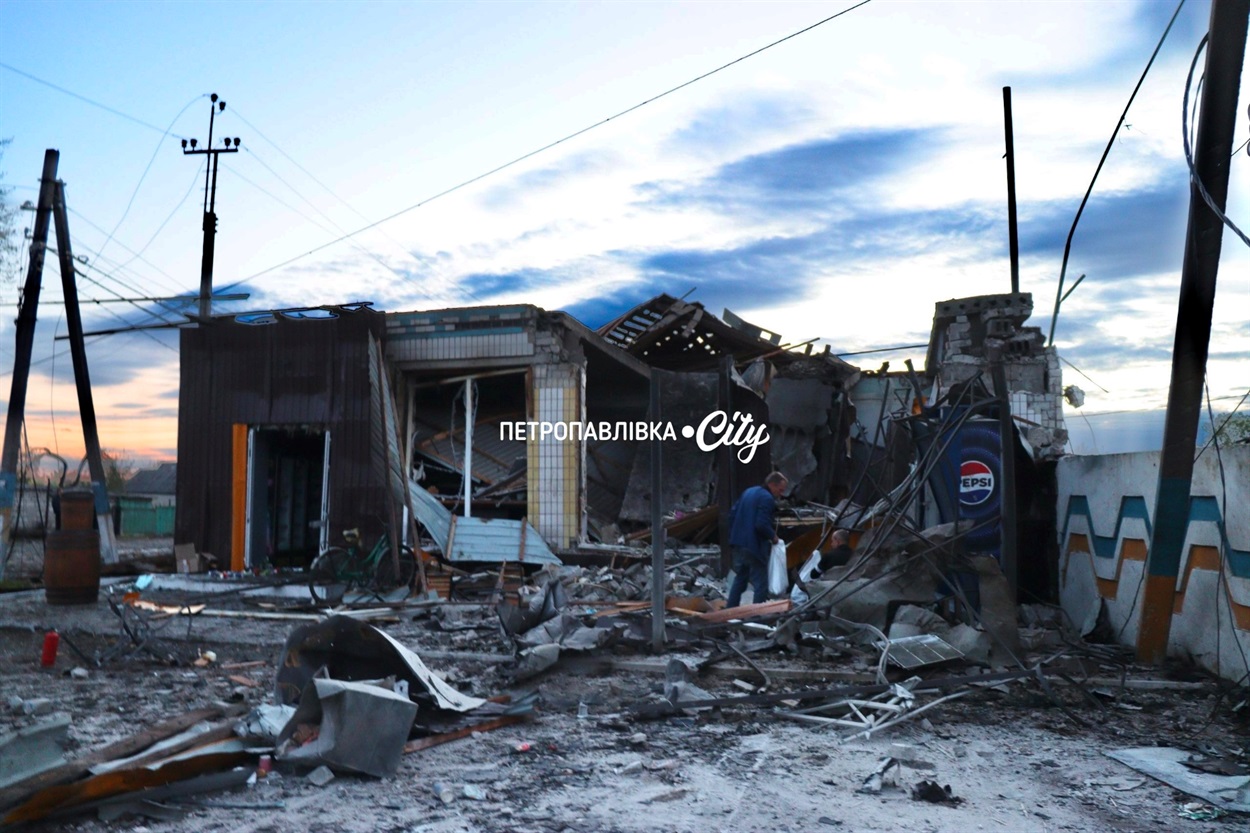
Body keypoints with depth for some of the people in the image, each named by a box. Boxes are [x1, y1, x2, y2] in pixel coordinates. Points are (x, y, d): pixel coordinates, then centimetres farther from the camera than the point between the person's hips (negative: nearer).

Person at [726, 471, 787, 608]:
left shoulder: (748, 492, 15)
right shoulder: (767, 498, -14)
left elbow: (732, 514, 17)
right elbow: (762, 524, -23)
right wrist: (773, 536, -6)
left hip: (737, 544, 9)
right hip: (754, 546, -9)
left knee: (739, 579, 21)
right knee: (760, 584, -1)